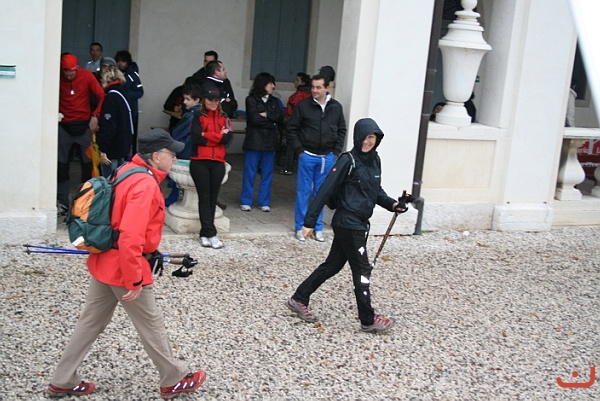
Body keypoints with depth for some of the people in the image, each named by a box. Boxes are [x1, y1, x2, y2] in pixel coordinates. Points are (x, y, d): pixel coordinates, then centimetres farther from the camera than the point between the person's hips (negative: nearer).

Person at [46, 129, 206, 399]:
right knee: (151, 326, 8)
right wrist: (134, 281, -24)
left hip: (104, 262, 9)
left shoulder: (128, 171, 5)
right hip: (125, 268, -9)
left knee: (91, 322, 18)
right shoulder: (145, 186, -24)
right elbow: (130, 238, -30)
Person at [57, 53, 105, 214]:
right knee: (61, 164, 2)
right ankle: (62, 202, 10)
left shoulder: (87, 76, -7)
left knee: (88, 163, 3)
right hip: (64, 126, 1)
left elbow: (102, 96, -8)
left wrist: (95, 115, -18)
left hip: (84, 125, 0)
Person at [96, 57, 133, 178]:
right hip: (122, 146, 9)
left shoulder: (111, 97, -16)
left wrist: (103, 151, -19)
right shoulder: (121, 92, 12)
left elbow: (108, 126, -21)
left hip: (112, 149, -9)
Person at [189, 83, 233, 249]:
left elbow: (228, 137, -5)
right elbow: (197, 138, -11)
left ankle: (204, 234, 13)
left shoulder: (223, 118, 12)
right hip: (200, 162, -3)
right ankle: (211, 234, -5)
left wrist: (207, 135, -8)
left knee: (212, 199, 5)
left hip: (218, 163, 3)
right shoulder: (198, 117, 3)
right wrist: (218, 136, -8)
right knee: (204, 198, -4)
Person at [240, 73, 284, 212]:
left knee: (267, 173, 6)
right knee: (250, 172, 1)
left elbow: (280, 117, 1)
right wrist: (272, 123, -5)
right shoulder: (251, 100, -1)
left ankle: (264, 202, 13)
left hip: (270, 142, 4)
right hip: (254, 141, -4)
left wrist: (266, 115, -11)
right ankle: (246, 201, 9)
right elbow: (254, 118, -12)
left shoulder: (273, 101, 14)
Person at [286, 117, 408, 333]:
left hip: (360, 224, 8)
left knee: (333, 265, 15)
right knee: (362, 269, 0)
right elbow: (326, 191, -16)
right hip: (348, 224, -8)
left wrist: (392, 204, 2)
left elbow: (377, 191, 21)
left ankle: (299, 299, 28)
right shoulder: (348, 161, -15)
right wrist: (309, 221, -18)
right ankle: (368, 320, 14)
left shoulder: (374, 160, 9)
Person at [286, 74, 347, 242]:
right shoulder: (303, 106, -6)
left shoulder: (336, 107, 3)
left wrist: (336, 152, 4)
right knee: (303, 192, 3)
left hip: (327, 157, 2)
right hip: (307, 156, -2)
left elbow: (342, 130, 12)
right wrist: (299, 150, -6)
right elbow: (292, 128, -1)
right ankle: (300, 227, 13)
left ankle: (318, 227, 18)